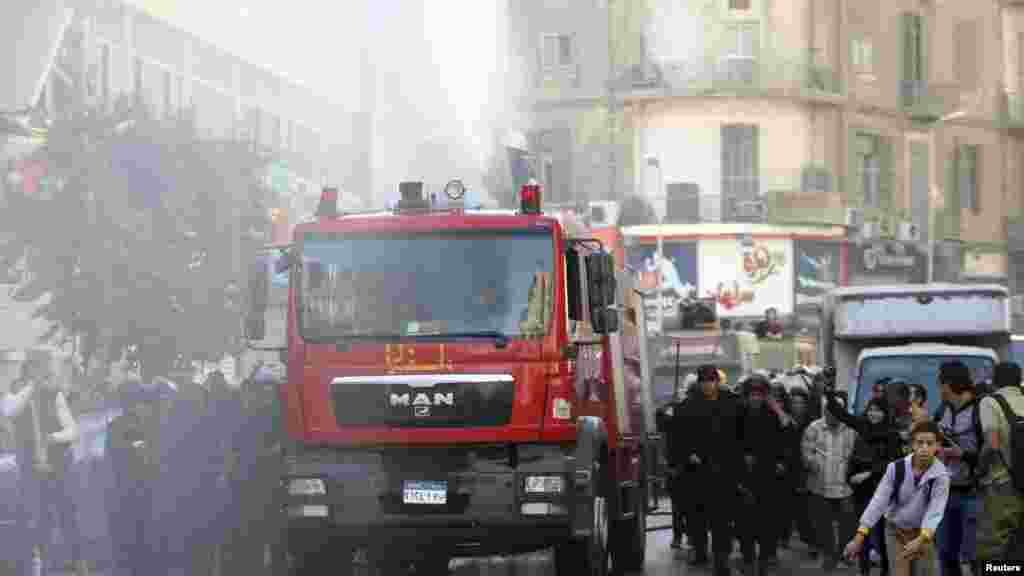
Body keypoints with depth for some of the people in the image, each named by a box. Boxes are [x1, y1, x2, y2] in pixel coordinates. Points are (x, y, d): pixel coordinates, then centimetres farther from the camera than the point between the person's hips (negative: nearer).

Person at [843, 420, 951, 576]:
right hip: (896, 530, 0)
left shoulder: (940, 475, -21)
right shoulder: (896, 468, -17)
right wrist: (859, 537, -20)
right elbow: (879, 501, -15)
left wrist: (921, 539, -47)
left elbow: (935, 510, -31)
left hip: (922, 534, 0)